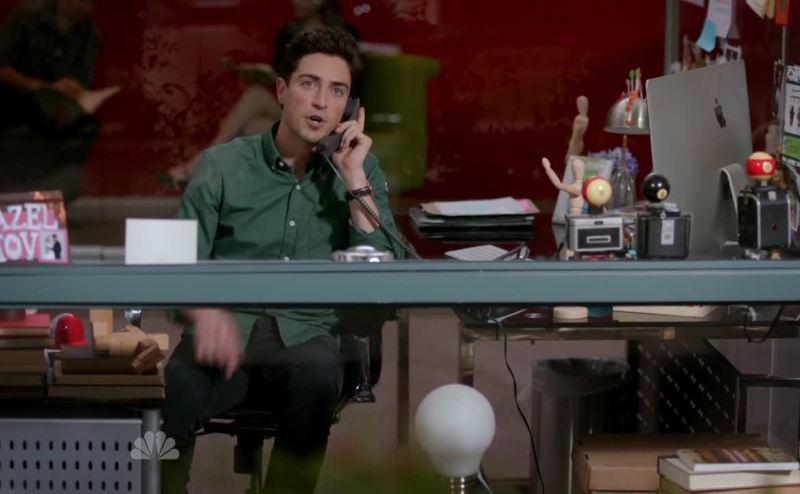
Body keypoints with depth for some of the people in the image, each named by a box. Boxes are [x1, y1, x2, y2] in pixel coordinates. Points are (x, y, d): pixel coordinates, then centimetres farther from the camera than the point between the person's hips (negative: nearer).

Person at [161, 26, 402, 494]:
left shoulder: (360, 169, 11)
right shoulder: (223, 165, 6)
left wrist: (353, 179, -6)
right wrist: (205, 313, -23)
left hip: (306, 335, 1)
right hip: (229, 331, -1)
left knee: (316, 371, -37)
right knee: (171, 390, -35)